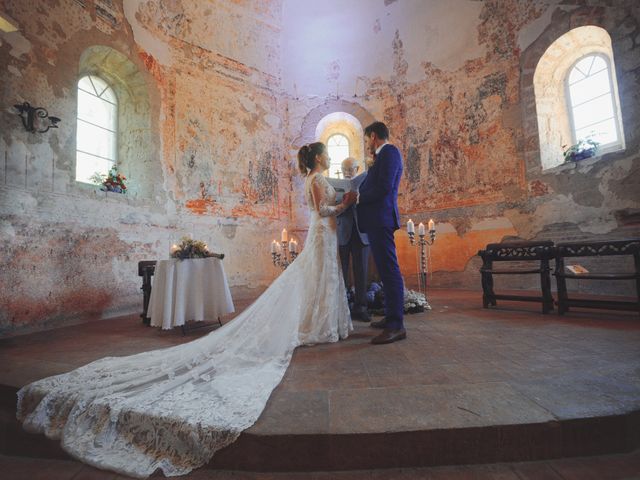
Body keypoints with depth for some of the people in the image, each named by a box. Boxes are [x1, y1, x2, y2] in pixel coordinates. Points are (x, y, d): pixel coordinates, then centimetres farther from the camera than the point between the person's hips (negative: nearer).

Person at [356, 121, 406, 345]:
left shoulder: (389, 151, -5)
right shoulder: (383, 156, 23)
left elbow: (385, 186, -18)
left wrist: (359, 198, -7)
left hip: (381, 219, -10)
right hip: (377, 221, 10)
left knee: (389, 271, -9)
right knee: (386, 270, 13)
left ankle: (396, 326, -2)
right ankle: (391, 317, 24)